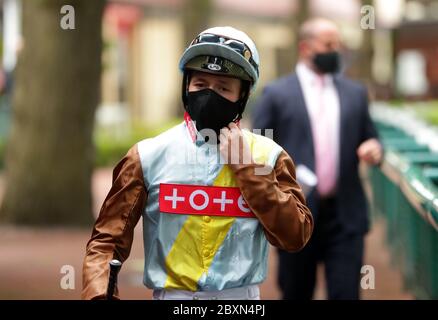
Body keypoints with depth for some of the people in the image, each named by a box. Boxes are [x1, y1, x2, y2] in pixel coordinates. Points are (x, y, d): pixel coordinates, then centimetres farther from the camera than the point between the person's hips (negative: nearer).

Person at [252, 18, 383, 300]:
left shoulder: (355, 93, 12)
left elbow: (369, 139, 19)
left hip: (345, 216, 2)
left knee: (346, 294, -5)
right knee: (296, 295, 10)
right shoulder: (276, 94, 1)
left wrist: (374, 150, -5)